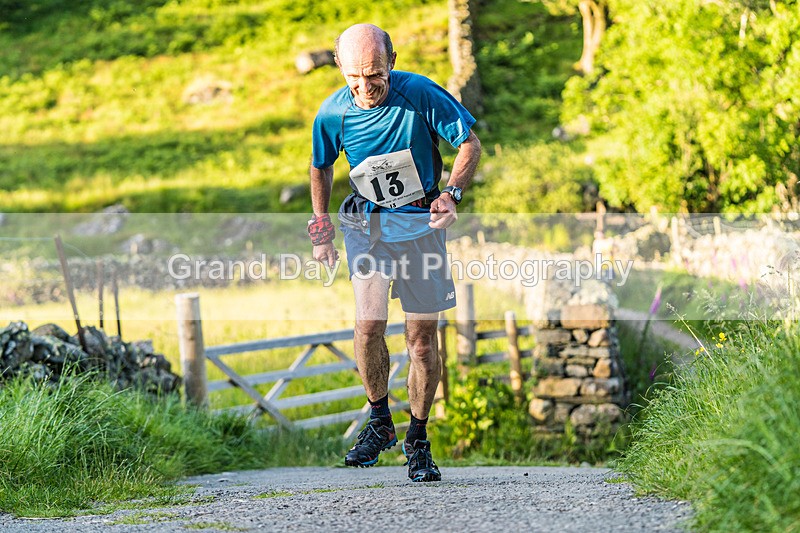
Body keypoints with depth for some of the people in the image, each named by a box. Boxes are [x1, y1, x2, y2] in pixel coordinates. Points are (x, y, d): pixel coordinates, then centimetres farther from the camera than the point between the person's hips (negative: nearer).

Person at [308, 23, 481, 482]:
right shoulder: (333, 113, -8)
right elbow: (321, 167, 12)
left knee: (423, 336, 1)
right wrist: (321, 226, 7)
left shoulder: (421, 95, -15)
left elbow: (470, 144, -5)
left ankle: (418, 440, 17)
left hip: (421, 221, -1)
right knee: (369, 324, -19)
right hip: (367, 223, 1)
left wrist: (452, 194, -20)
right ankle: (379, 422, 4)